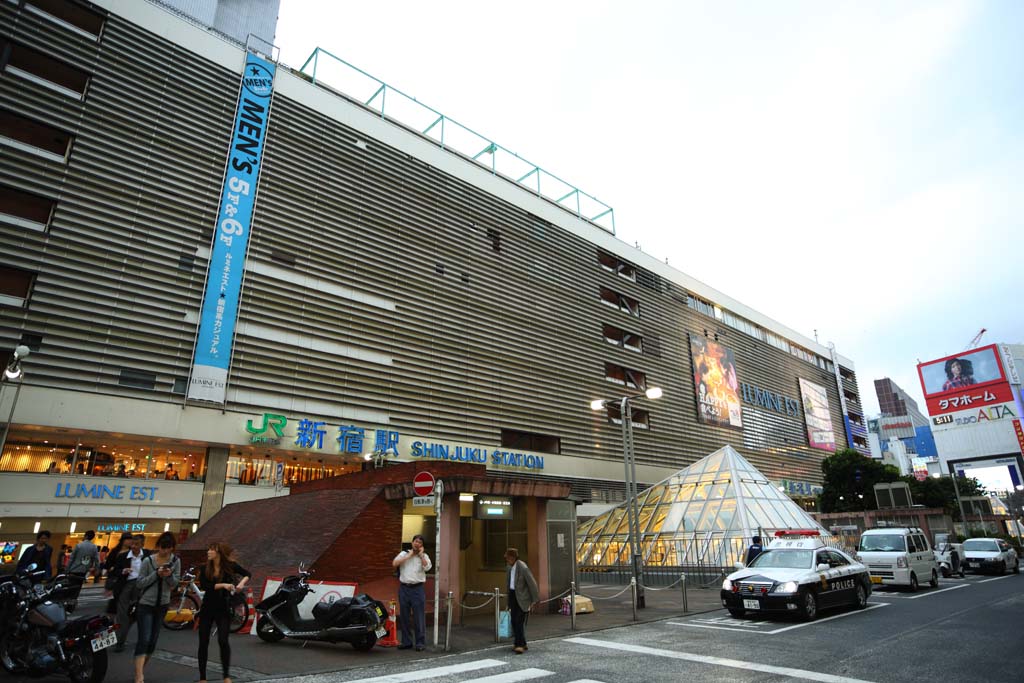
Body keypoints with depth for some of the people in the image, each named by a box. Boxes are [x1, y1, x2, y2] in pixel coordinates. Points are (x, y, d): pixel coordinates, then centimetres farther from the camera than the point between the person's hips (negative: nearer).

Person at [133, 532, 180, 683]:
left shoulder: (176, 561, -3)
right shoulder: (148, 561, -12)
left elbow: (175, 583, -2)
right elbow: (140, 583, -11)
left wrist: (169, 575, -22)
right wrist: (156, 574, -24)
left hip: (162, 605, 4)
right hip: (146, 604, -4)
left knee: (153, 641, 10)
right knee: (144, 640, -12)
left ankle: (140, 671, 28)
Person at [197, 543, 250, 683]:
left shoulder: (230, 566, -8)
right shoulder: (205, 569, -2)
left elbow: (248, 574, 2)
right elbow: (203, 586, -16)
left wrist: (241, 583, -18)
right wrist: (222, 585, -27)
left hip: (223, 609, -3)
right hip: (207, 608, 3)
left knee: (223, 641, -13)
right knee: (203, 642, 5)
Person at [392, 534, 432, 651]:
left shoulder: (424, 556, 8)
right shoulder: (404, 554, 10)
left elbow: (427, 567, -12)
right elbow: (394, 564, -8)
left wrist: (420, 554, -6)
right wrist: (409, 555, -8)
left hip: (418, 589, -2)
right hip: (404, 588, 2)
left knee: (419, 617, -1)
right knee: (405, 616, 9)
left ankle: (420, 643, 7)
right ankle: (406, 642, 20)